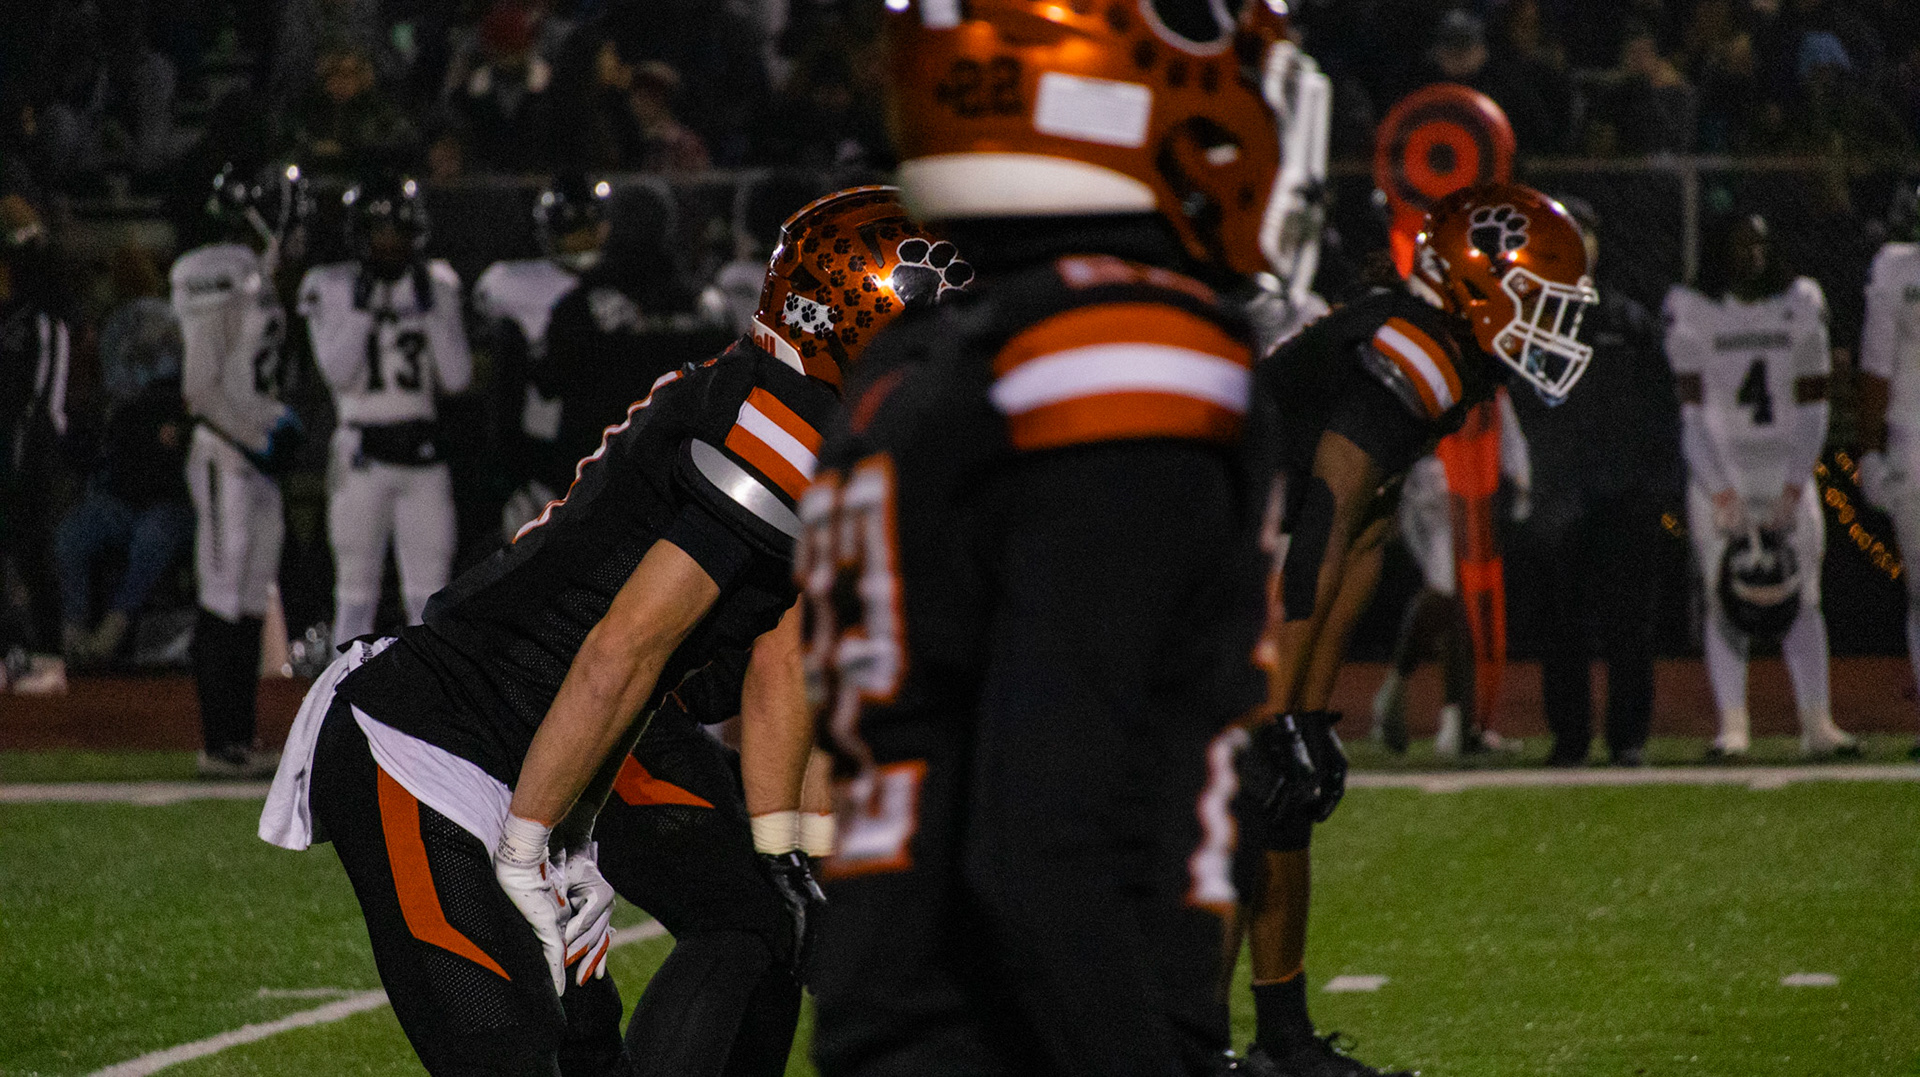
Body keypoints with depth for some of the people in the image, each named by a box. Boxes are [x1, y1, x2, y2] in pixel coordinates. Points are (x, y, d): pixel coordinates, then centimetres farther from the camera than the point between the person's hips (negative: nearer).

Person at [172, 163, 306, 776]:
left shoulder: (260, 280, 15)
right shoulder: (219, 278, -14)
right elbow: (201, 387, -17)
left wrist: (280, 425, 11)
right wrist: (259, 439, -15)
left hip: (257, 458, 10)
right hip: (226, 455, -10)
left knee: (251, 606, 11)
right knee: (225, 603, -7)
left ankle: (240, 742, 15)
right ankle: (219, 744, -5)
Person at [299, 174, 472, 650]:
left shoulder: (436, 286, 7)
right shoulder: (332, 288, 1)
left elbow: (457, 377, -1)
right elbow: (338, 372, -10)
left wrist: (431, 311, -8)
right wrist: (362, 309, -15)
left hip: (424, 449, 2)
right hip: (363, 452, -2)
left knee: (429, 592, -1)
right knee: (357, 593, 0)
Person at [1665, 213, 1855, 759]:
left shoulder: (1802, 302, 1)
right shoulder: (1691, 308, -6)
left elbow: (1812, 407, 2)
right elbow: (1692, 411, -7)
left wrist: (1794, 488, -6)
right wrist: (1720, 491, -14)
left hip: (1787, 467, 2)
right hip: (1719, 470, -2)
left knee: (1804, 594, -1)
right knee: (1725, 599, -7)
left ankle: (1817, 722, 1)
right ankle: (1732, 725, -7)